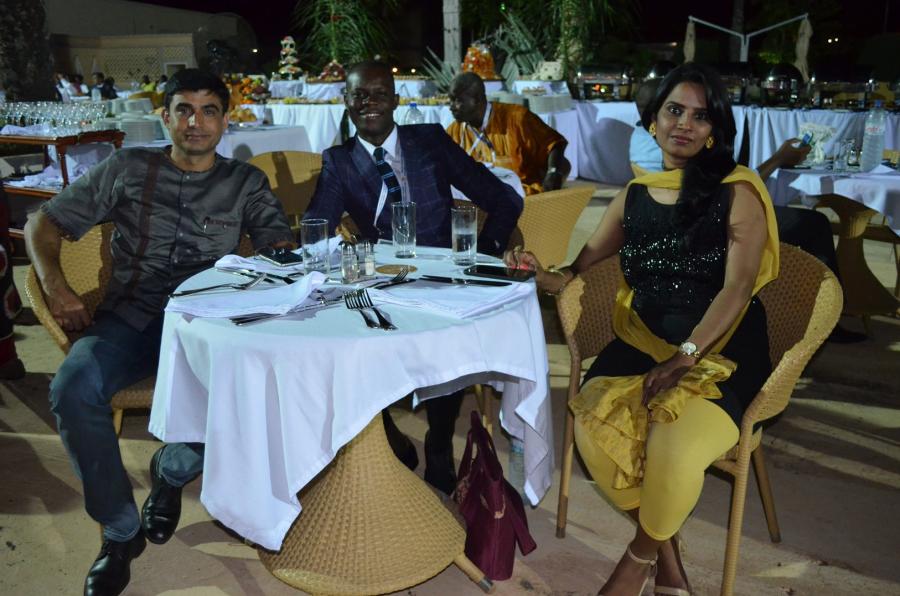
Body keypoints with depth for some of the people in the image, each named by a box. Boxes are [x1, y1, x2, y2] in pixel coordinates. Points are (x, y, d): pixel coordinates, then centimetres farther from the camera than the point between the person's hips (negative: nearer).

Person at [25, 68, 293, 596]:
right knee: (72, 388, -30)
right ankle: (121, 528, -7)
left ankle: (171, 472, 3)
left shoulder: (246, 183, 14)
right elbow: (44, 223, 15)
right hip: (130, 316, 1)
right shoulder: (128, 169, 13)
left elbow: (282, 245, 5)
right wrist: (55, 286, -2)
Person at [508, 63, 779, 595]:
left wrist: (685, 356, -22)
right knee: (593, 427, -28)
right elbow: (578, 271, 17)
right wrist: (539, 275, -6)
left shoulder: (737, 192, 2)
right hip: (643, 343, 3)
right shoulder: (634, 197, 14)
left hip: (720, 350, -3)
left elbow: (738, 287, -10)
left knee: (675, 447, -32)